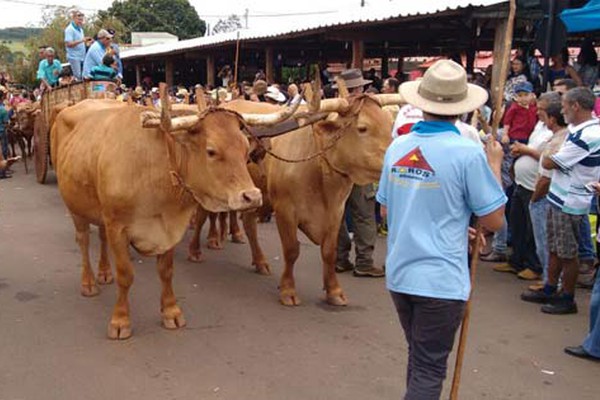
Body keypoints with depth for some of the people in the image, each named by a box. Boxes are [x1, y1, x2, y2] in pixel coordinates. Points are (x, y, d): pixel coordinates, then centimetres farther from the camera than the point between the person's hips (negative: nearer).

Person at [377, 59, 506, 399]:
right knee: (429, 370, 6)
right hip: (440, 280, -6)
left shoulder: (397, 147, 1)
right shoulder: (468, 153, -16)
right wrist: (495, 165, 3)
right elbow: (494, 221, -9)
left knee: (421, 360, 24)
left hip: (399, 274, 6)